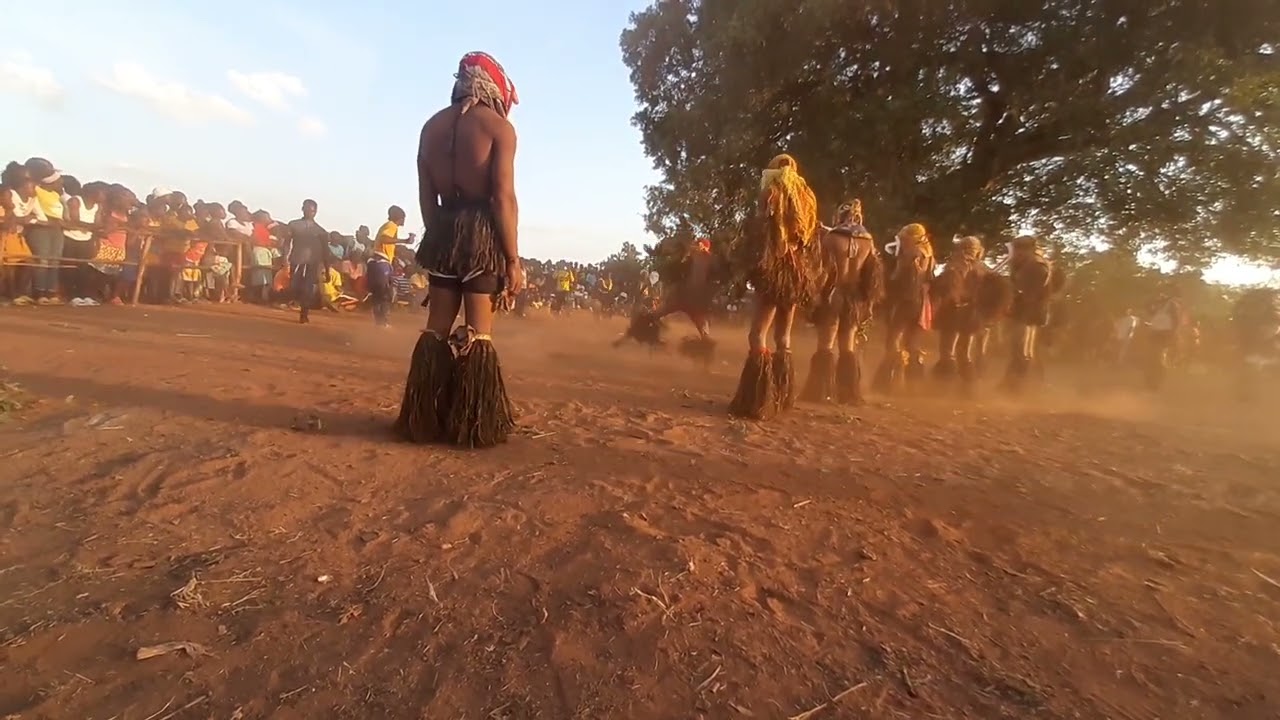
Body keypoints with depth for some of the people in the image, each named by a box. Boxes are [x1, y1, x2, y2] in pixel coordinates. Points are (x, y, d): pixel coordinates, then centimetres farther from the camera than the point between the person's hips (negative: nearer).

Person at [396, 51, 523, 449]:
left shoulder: (432, 125, 14)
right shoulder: (499, 126, -4)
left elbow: (426, 197, 12)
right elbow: (504, 197, -13)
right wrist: (513, 259, -11)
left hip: (443, 230, 5)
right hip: (482, 233, -5)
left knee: (436, 328, 10)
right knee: (478, 332, -1)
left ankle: (423, 420, 14)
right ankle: (475, 426, 3)